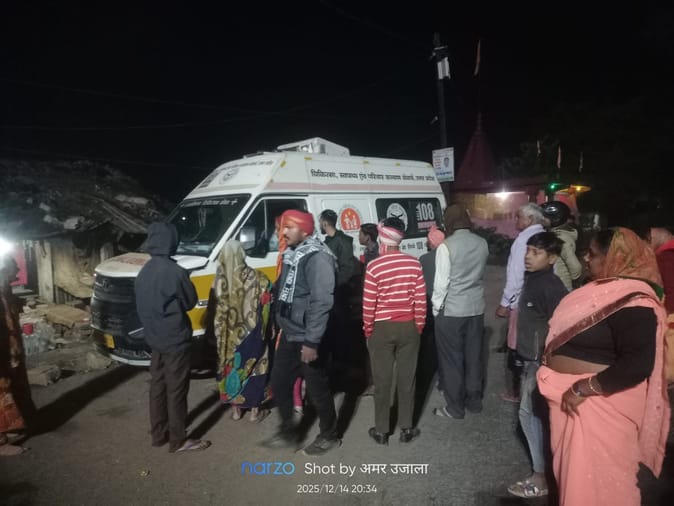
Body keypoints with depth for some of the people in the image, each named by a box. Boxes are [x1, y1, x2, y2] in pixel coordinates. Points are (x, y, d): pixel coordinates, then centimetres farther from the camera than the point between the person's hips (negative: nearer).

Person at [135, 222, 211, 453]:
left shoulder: (144, 272, 5)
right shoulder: (174, 271, -22)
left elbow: (141, 306, 14)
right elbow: (190, 302, -8)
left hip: (154, 338, 8)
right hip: (175, 339, -8)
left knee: (158, 386, 16)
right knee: (176, 390, 2)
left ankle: (159, 433, 28)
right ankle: (178, 440, 12)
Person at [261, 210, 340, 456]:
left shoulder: (317, 257, -20)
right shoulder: (292, 255, 9)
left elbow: (321, 302, -25)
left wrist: (312, 341, -27)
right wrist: (280, 324, 19)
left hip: (307, 338, -9)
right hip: (289, 335, 9)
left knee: (317, 388, 6)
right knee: (279, 382, 17)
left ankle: (329, 436, 27)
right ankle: (287, 432, 34)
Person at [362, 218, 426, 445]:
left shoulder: (374, 266, -15)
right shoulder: (414, 263, -5)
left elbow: (369, 304, -12)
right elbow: (420, 299, -3)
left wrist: (368, 330, 2)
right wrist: (419, 326, 9)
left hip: (382, 329, -2)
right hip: (408, 327, 3)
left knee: (382, 381, 9)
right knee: (406, 379, 12)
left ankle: (381, 431, 20)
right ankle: (406, 429, 23)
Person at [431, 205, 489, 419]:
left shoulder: (446, 246, -16)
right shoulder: (482, 243, 1)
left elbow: (441, 281, -14)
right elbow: (479, 273, 11)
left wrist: (436, 307, -2)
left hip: (451, 310, -5)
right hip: (476, 308, 6)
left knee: (452, 359, 5)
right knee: (474, 356, 15)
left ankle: (455, 407, 14)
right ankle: (474, 400, 28)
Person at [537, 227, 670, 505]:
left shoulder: (632, 304, -22)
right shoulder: (602, 288, 7)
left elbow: (637, 365, -29)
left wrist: (583, 388, -24)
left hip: (598, 403, -8)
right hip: (571, 396, 9)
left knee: (593, 475, 7)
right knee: (573, 468, 23)